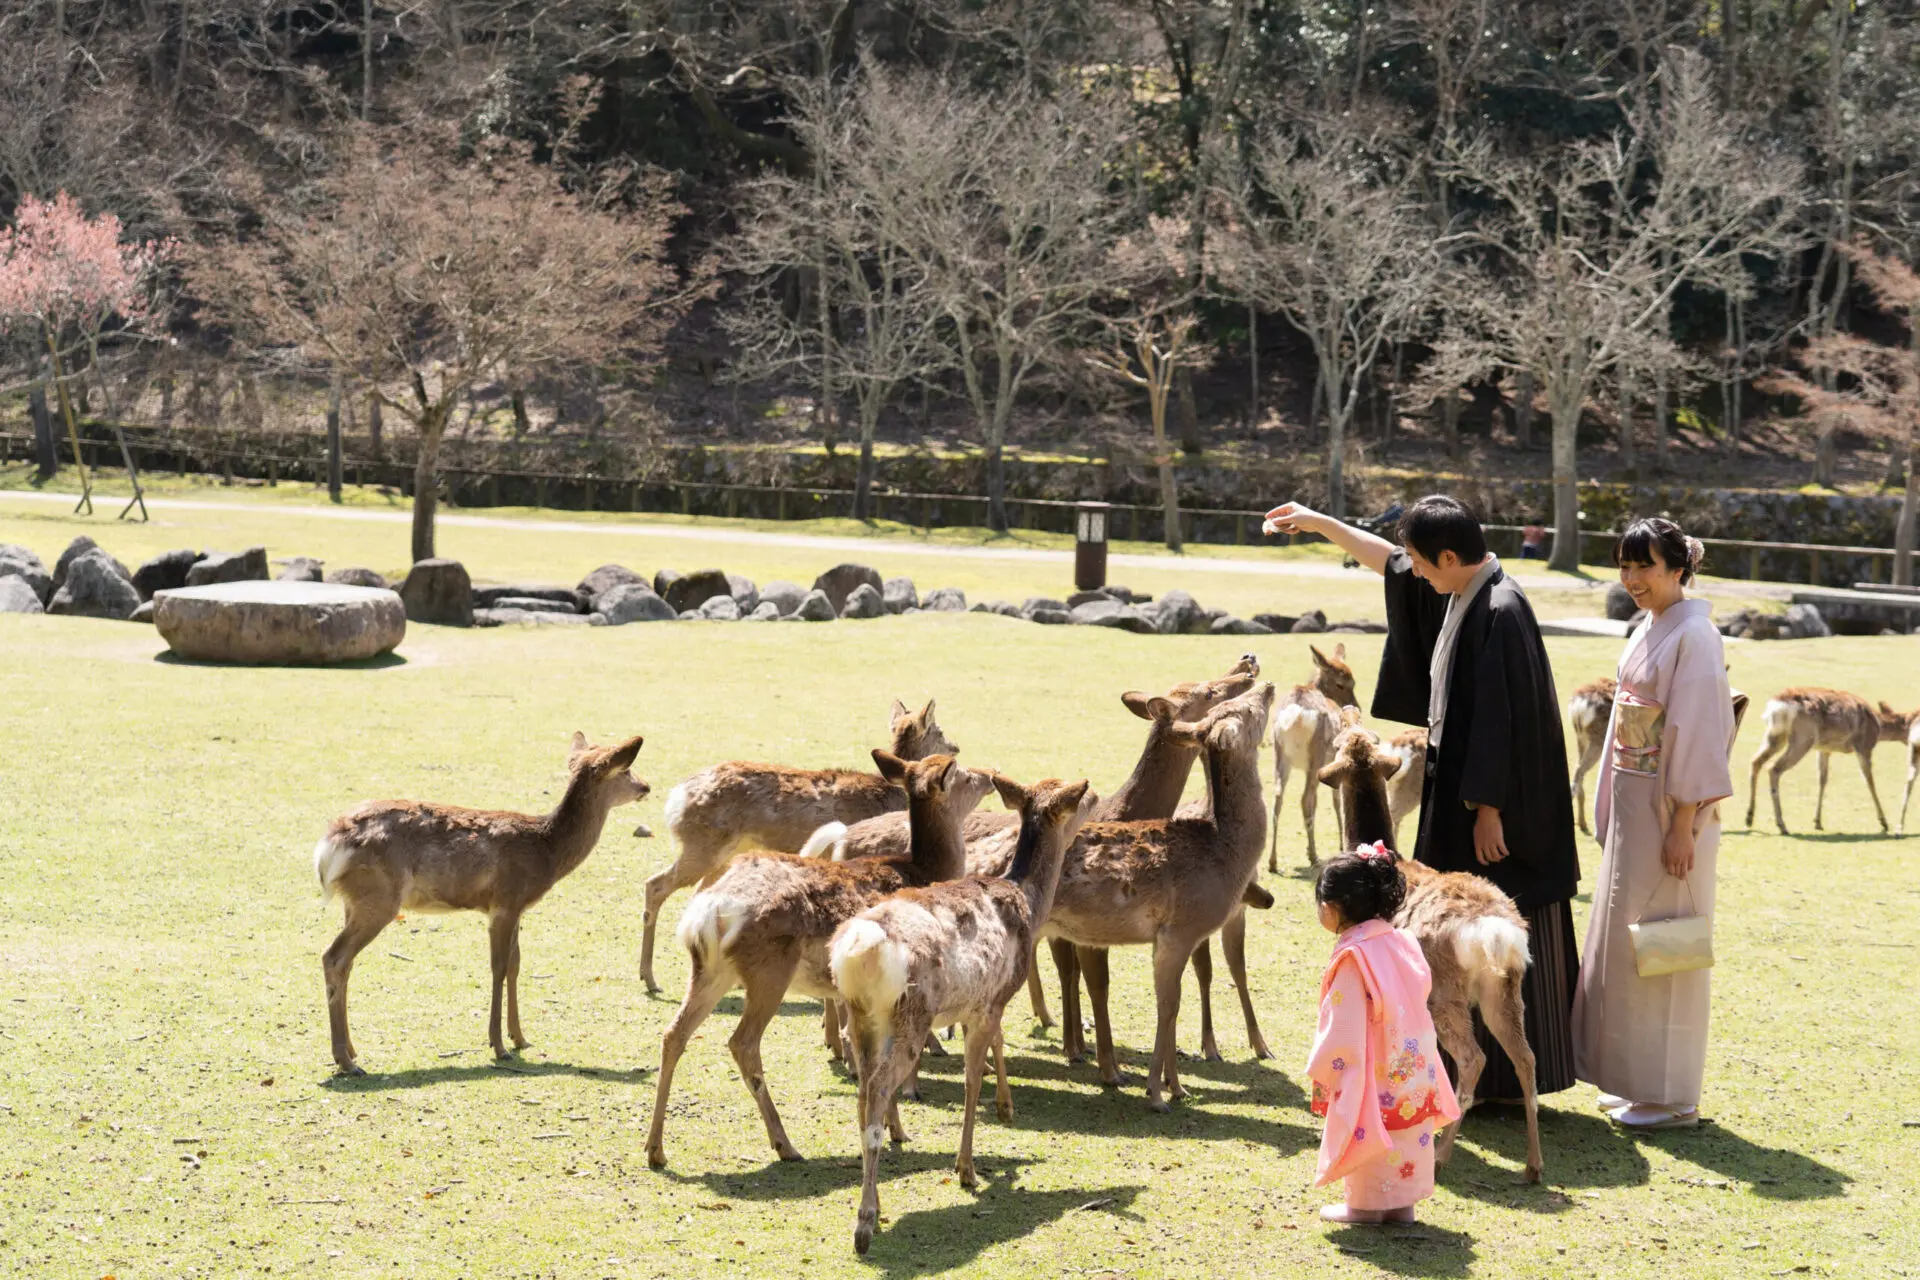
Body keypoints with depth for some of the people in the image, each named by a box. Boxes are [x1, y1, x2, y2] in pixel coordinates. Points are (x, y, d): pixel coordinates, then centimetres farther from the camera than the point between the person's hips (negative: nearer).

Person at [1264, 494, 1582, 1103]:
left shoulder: (1500, 612, -21)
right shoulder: (1460, 594, 7)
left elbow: (1501, 720, -23)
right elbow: (1389, 560, 23)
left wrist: (1488, 809, -23)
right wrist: (1318, 522, 25)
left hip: (1491, 801, -10)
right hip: (1456, 789, 10)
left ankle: (1508, 1080, 6)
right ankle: (1477, 1070, 23)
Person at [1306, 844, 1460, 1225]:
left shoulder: (1352, 959, -18)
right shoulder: (1402, 943, 3)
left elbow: (1343, 1029, -18)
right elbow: (1419, 997, 12)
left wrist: (1321, 1074, -7)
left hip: (1373, 1075, -7)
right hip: (1415, 1066, 7)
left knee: (1368, 1133, 6)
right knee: (1409, 1132, 14)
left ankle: (1365, 1204, 16)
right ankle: (1402, 1201, 21)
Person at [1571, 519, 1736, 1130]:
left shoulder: (1693, 636, -16)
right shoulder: (1648, 630, 11)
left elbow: (1698, 734, -19)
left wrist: (1681, 826, -21)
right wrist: (1616, 814, 16)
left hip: (1670, 810, -9)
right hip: (1633, 805, 9)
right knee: (1623, 938, 14)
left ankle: (1672, 1097, 5)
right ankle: (1637, 1080, 24)